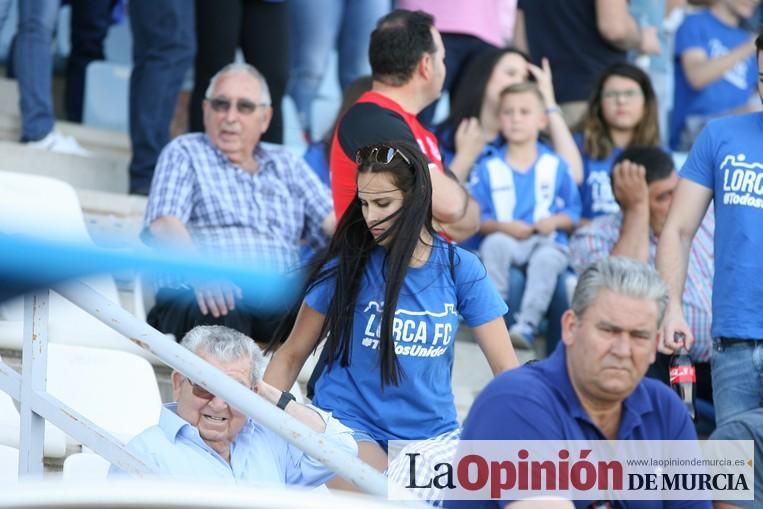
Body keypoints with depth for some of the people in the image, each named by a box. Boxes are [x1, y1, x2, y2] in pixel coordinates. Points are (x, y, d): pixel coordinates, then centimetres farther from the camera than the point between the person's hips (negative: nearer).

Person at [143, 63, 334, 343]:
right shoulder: (184, 153, 16)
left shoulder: (287, 165, 28)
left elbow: (330, 221, 14)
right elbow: (164, 225, -2)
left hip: (280, 298, 3)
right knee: (218, 313, -41)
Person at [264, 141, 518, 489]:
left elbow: (505, 368, 0)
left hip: (432, 433, 3)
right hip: (348, 424, -3)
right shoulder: (347, 264, -4)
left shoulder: (459, 268, -2)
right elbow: (292, 355, 3)